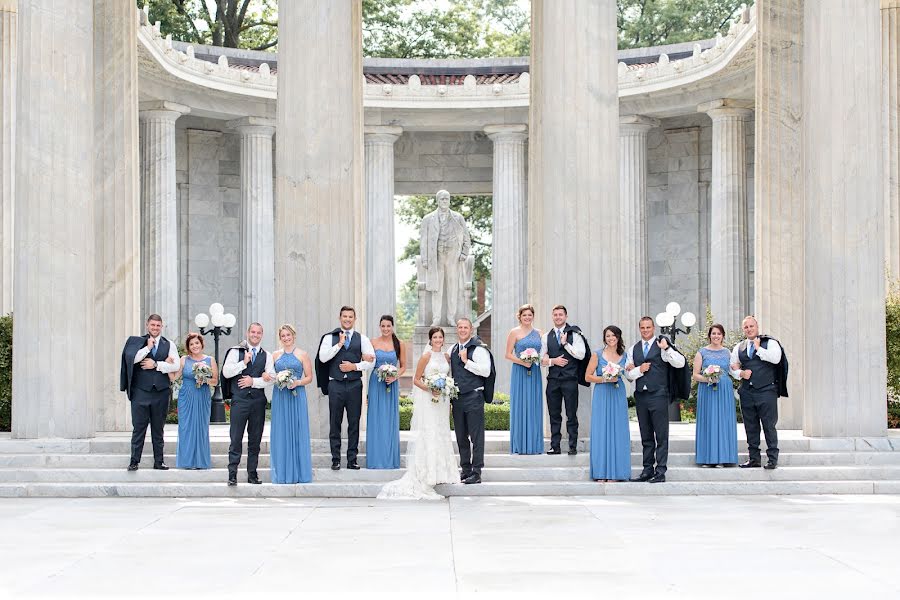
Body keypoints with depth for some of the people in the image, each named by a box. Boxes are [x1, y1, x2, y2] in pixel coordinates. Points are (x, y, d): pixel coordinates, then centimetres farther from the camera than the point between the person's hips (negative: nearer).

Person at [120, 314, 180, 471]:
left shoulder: (169, 345, 10)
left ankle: (158, 461, 13)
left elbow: (176, 366, -1)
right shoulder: (137, 342, 6)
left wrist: (156, 365, -8)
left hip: (161, 392, 2)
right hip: (141, 391, -2)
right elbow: (131, 358, -10)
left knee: (158, 428, 8)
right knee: (139, 427, -3)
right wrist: (148, 347, -10)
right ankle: (134, 461, 1)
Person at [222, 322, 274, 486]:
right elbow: (226, 372, -5)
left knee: (255, 440, 6)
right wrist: (244, 362, -12)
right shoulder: (235, 352, 5)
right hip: (240, 400, -3)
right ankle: (232, 474, -3)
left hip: (258, 400, 3)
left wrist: (253, 381, -9)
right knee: (236, 439, -5)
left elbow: (271, 379, 2)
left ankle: (252, 474, 13)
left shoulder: (266, 356, 10)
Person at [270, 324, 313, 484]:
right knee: (281, 433, 1)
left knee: (297, 432, -2)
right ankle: (282, 473, 6)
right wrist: (276, 379, -8)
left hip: (297, 395, -2)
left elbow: (309, 377, 3)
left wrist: (297, 382, -14)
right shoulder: (275, 355, 11)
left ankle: (299, 473, 4)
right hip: (279, 396, 2)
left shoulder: (302, 355, 4)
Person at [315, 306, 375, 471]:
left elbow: (371, 362, 4)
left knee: (354, 423, 3)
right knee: (335, 423, 1)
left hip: (355, 384, 1)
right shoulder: (330, 338, 6)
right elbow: (322, 357, -8)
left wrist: (354, 366, -9)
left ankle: (352, 460, 9)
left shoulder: (362, 339, 10)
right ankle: (335, 459, 6)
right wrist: (340, 344, -11)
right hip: (336, 384, -1)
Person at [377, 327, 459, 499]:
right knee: (427, 436, -9)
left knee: (440, 436, 8)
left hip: (442, 401, 6)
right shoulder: (426, 356, -5)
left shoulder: (446, 356, 12)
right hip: (427, 401, -6)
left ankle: (439, 473, 14)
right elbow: (416, 380, -5)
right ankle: (425, 477, -8)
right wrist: (430, 389, -19)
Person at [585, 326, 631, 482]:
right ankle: (601, 472, 1)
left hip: (618, 396, 2)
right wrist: (605, 379, -12)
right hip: (602, 396, -2)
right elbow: (588, 376, 1)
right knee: (601, 431, -3)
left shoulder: (624, 355, 9)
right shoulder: (597, 355, 1)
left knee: (618, 431, 0)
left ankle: (615, 472, 5)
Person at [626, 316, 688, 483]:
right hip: (640, 396, 5)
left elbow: (680, 363, -10)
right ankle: (648, 470, 15)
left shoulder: (662, 345, 0)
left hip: (658, 395, -5)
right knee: (646, 436, 10)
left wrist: (667, 349, -21)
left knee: (661, 436, -4)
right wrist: (639, 370, -7)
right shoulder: (634, 349, 15)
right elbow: (629, 373, 13)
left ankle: (660, 471, -3)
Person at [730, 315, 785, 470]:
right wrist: (740, 373, -3)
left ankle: (773, 459, -1)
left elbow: (776, 358, -16)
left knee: (769, 426, -5)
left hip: (766, 391, -5)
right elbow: (732, 367, 17)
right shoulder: (739, 347, 15)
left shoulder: (770, 343, 2)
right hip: (747, 392, 5)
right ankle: (754, 458, 14)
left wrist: (758, 348, -9)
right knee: (751, 426, 8)